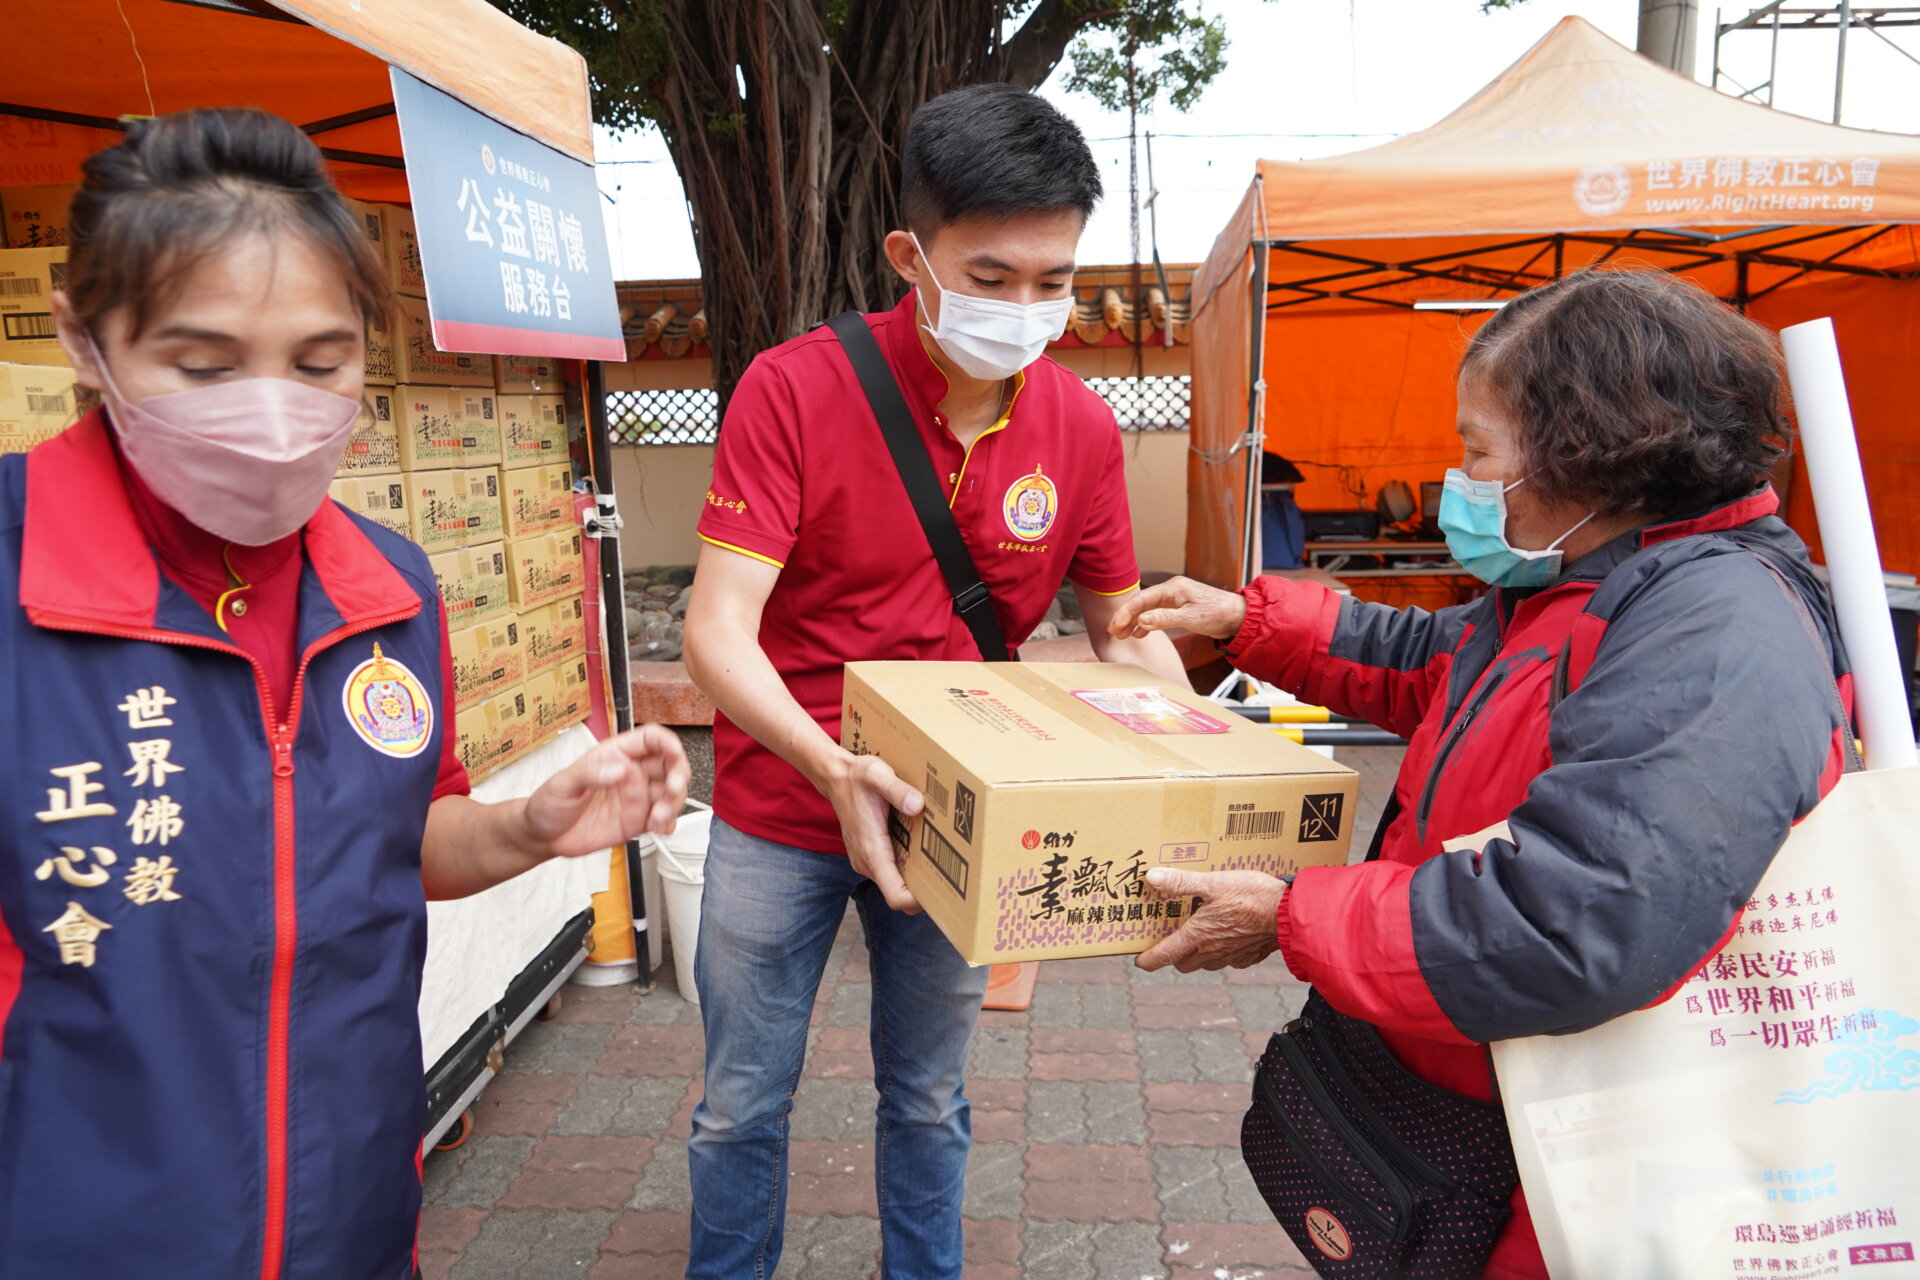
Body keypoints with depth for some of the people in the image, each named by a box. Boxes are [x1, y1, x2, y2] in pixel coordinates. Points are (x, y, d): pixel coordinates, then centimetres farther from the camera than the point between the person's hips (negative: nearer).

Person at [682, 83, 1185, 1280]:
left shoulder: (1082, 427, -6)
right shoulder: (794, 390, -17)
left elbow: (1126, 630, 3)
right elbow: (719, 630, -22)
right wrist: (833, 766, -39)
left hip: (957, 818, 2)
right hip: (783, 809, -2)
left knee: (929, 1098, 19)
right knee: (744, 1103, 14)